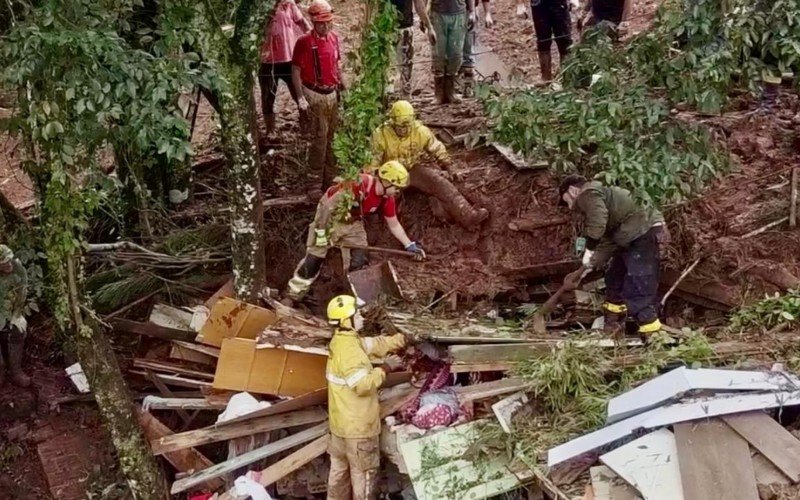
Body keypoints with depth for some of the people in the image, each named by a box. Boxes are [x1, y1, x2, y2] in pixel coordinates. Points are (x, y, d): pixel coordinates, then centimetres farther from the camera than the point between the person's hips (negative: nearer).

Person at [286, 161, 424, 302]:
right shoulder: (358, 184, -35)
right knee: (314, 259, -6)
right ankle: (292, 297, 5)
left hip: (353, 223, 6)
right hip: (330, 218, -6)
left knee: (359, 262, -2)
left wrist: (410, 245, -1)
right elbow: (328, 204, -28)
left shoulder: (387, 198, -11)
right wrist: (321, 231, -23)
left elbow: (394, 225, 4)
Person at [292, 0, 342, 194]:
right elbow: (296, 71, -11)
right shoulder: (304, 42, -13)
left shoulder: (334, 38, 5)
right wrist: (300, 98, -16)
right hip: (314, 96, -6)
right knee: (318, 139, -5)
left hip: (332, 94, 6)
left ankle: (329, 178, 25)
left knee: (330, 138, 13)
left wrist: (342, 84, 14)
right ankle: (314, 181, 4)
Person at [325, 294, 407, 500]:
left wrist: (403, 340, 5)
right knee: (364, 473, 5)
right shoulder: (349, 349, -26)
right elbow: (363, 385, -32)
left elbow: (377, 344, 11)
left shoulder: (342, 340, 6)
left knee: (340, 469, 21)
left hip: (341, 422, 10)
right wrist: (385, 368, -22)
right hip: (357, 426, -10)